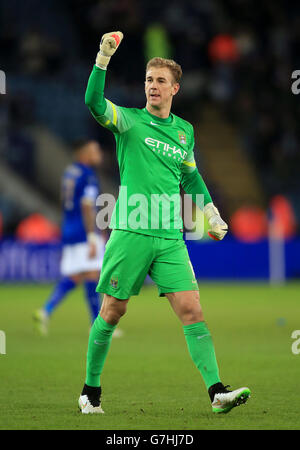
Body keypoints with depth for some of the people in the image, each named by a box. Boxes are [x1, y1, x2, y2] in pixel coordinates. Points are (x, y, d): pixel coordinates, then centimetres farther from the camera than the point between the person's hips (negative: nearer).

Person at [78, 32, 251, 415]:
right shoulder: (129, 120, 1)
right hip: (130, 233, -3)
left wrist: (211, 213, 26)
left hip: (170, 238, 3)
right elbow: (95, 103, -19)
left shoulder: (184, 131, 15)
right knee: (112, 311, 2)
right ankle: (91, 390, 18)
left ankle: (216, 392, -13)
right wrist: (103, 59, -31)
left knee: (191, 310, -7)